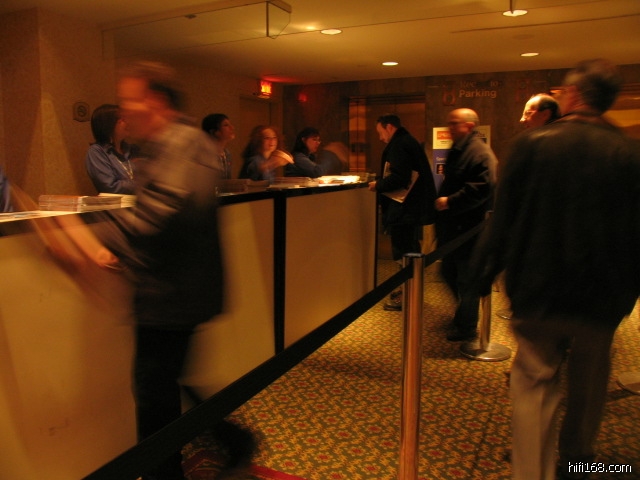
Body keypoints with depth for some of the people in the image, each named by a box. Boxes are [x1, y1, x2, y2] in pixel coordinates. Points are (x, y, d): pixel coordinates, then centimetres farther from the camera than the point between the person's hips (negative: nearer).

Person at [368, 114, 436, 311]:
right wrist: (382, 184, 15)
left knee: (403, 252, -4)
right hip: (414, 206, 11)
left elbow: (399, 178, -25)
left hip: (403, 208, -11)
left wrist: (378, 185, -10)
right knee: (410, 250, 18)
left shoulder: (399, 145, -15)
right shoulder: (409, 142, 17)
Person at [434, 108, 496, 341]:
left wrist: (450, 202, -24)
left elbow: (482, 188, -28)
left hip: (469, 228, -10)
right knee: (448, 271, 19)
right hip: (451, 226, 10)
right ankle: (464, 312, 38)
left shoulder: (480, 153, -16)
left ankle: (466, 327, 17)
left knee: (466, 278, 2)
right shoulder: (456, 151, 15)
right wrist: (440, 201, 14)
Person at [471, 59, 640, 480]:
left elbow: (503, 216, -7)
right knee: (588, 386, 22)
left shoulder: (532, 143, -9)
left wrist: (486, 270, 3)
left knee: (534, 384, 9)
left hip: (538, 290, -2)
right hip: (601, 295, 3)